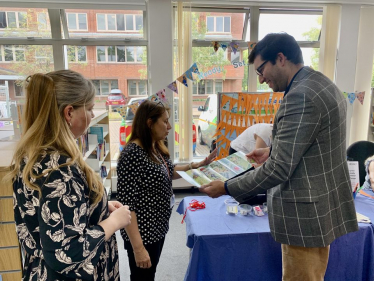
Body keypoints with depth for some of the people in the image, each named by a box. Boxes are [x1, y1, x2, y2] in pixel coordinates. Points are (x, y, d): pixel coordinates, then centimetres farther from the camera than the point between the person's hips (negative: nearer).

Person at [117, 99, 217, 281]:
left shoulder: (156, 148, 1)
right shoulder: (132, 154, -25)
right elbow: (126, 205, -25)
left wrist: (198, 165, 9)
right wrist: (138, 247, -24)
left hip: (158, 228, 8)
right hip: (142, 233, -8)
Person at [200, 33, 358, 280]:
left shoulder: (301, 95, -23)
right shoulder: (324, 85, 9)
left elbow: (278, 170, -24)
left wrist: (226, 188, -14)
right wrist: (274, 152, 13)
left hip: (305, 215, -10)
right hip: (325, 208, 10)